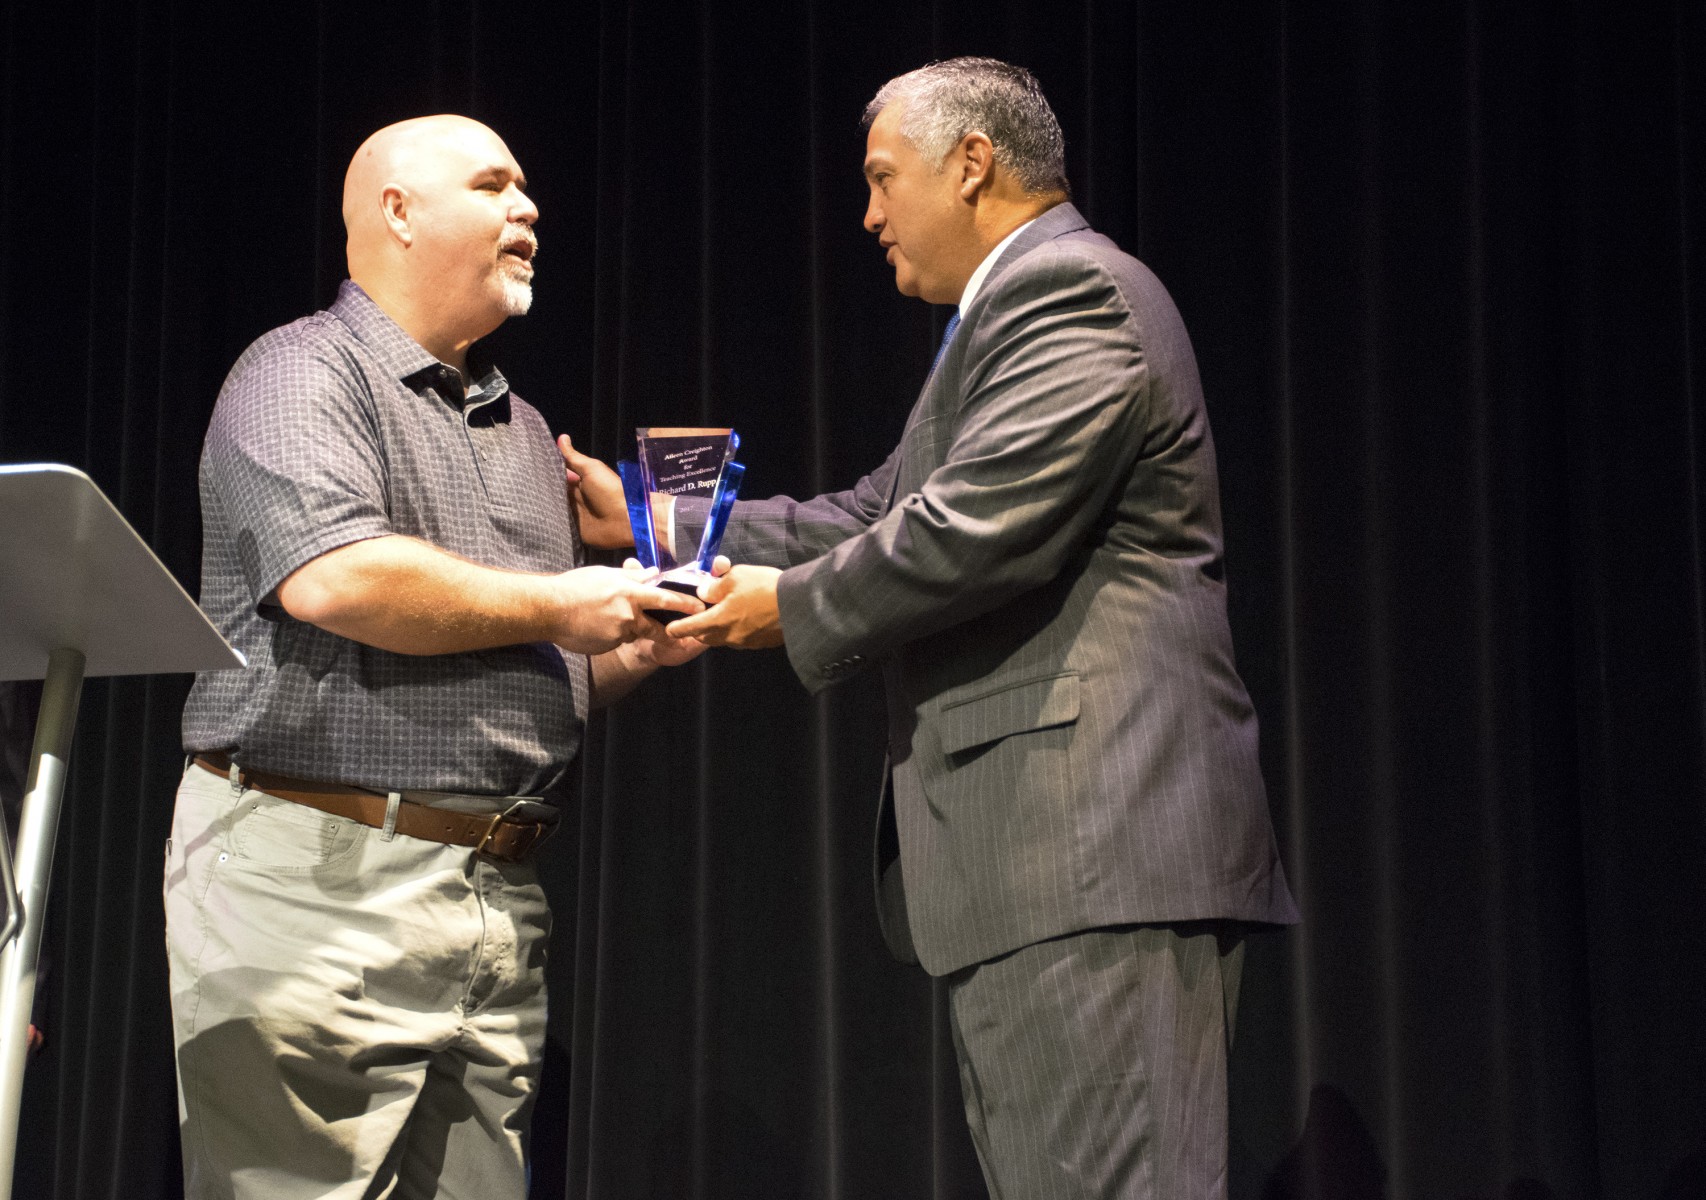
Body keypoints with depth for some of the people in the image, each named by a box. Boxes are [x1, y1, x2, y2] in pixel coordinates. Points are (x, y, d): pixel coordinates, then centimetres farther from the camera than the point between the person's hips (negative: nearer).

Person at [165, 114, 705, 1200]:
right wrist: (556, 608, -10)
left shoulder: (524, 433, 22)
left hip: (500, 897, 7)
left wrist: (636, 648, 5)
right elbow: (330, 580, -21)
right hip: (317, 879, -7)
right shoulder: (304, 374, -2)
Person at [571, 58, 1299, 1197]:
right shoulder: (1043, 297, 25)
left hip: (1092, 846, -11)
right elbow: (881, 513, 26)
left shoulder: (1070, 290, -9)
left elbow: (972, 534, -20)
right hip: (1043, 857, 11)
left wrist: (796, 607, -4)